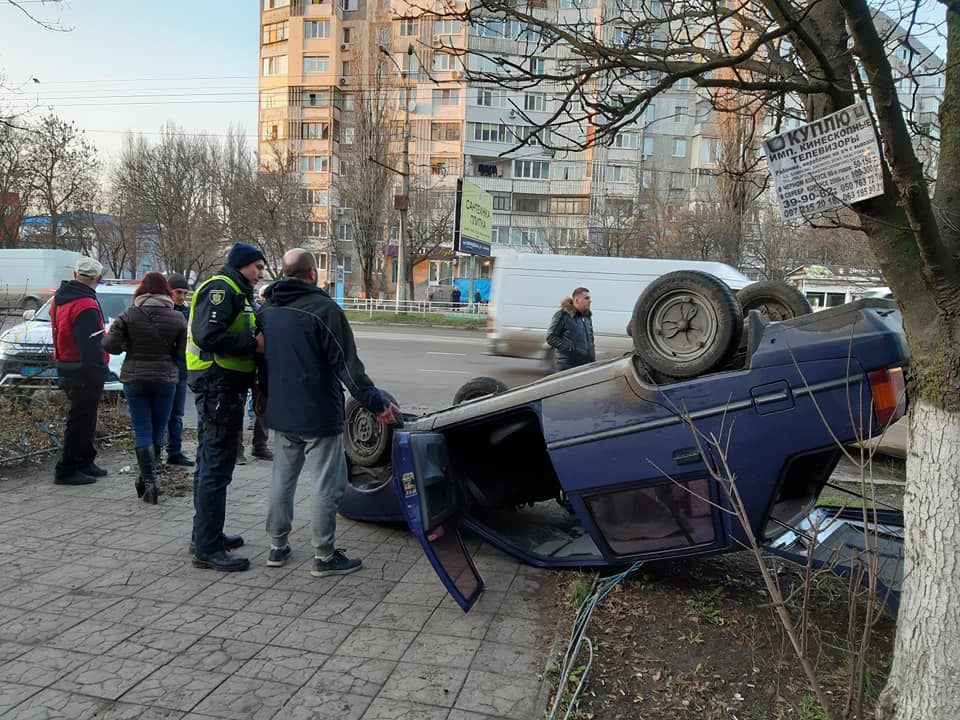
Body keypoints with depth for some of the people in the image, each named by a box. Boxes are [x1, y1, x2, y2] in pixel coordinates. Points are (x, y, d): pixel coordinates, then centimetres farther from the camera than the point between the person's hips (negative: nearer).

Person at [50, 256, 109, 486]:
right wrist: (98, 374, -21)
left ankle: (84, 463, 29)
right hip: (85, 373, -10)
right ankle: (66, 471, 6)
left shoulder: (60, 299, 12)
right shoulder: (85, 306, -20)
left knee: (84, 418, 19)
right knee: (80, 421, -1)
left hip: (66, 369, 10)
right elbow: (92, 347, -24)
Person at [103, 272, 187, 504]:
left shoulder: (129, 314, -7)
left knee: (142, 432, 3)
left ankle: (149, 482, 0)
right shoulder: (177, 318, -6)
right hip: (165, 379, 0)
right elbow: (182, 352, -6)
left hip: (134, 379, 0)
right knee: (158, 432, 13)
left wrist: (129, 347, 10)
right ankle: (148, 480, 21)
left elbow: (109, 345, -9)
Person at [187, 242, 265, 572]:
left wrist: (258, 339, 5)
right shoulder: (221, 289, -12)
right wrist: (253, 343, -21)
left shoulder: (236, 293, 22)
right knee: (216, 467, -8)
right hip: (219, 387, -11)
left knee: (211, 464, 18)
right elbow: (207, 334, -25)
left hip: (222, 389, 11)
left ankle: (206, 535, 30)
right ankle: (207, 548, -2)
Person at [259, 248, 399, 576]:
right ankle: (324, 557, 9)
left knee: (282, 479, 17)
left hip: (281, 414, 8)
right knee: (327, 485, 2)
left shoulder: (266, 310, 7)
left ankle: (277, 547, 27)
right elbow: (347, 366, -18)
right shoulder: (323, 308, -17)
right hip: (318, 415, -7)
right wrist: (377, 403, -13)